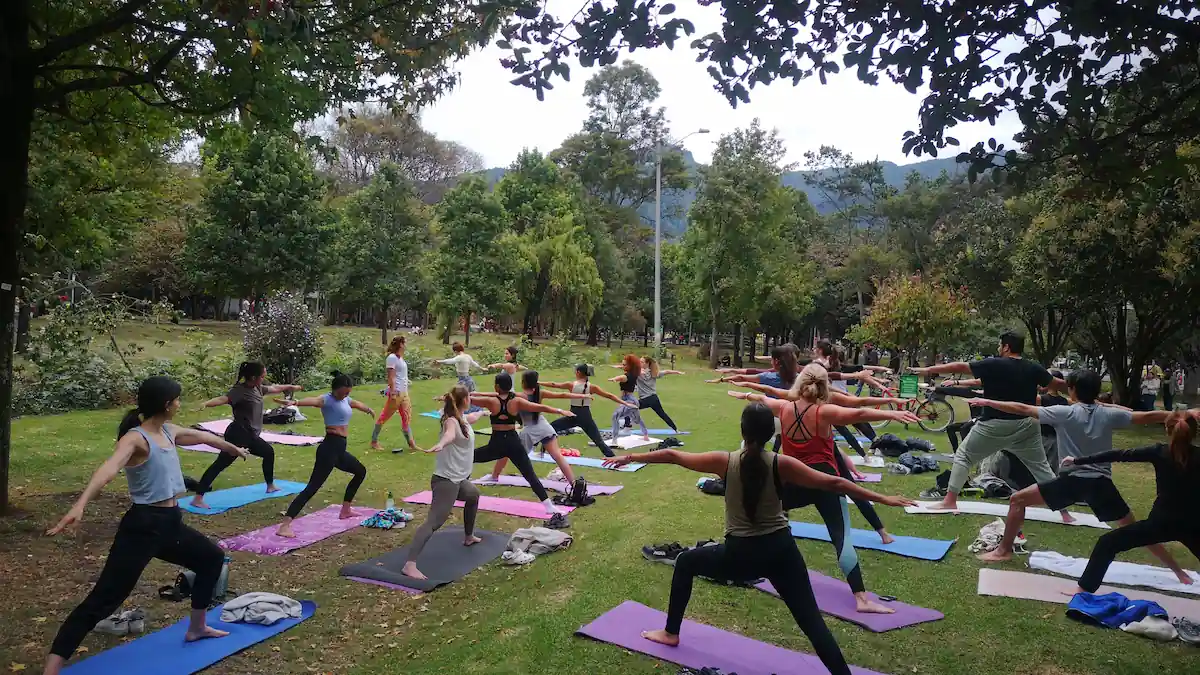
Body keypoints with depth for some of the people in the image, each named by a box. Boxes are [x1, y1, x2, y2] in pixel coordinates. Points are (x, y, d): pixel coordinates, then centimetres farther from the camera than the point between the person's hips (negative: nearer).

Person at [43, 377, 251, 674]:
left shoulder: (169, 432, 8)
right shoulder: (135, 438, -16)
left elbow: (204, 437, 28)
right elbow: (110, 468, -36)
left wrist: (234, 449, 46)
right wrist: (80, 504, -55)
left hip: (170, 523, 9)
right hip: (142, 526, -9)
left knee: (213, 557, 24)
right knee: (102, 601, -10)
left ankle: (197, 628, 41)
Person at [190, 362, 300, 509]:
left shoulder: (258, 388, 10)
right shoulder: (239, 390, -16)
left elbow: (274, 388, 29)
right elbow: (223, 399, -34)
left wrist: (290, 387, 46)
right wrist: (206, 403, -54)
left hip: (250, 436, 10)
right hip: (237, 435, -10)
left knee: (268, 452, 26)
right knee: (221, 463, -14)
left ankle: (270, 486, 43)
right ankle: (197, 498, -16)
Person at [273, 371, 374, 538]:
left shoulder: (346, 400, 15)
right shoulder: (327, 399, -10)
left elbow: (356, 404, 39)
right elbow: (314, 400, -34)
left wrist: (369, 410, 61)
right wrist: (296, 402, -57)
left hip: (340, 448, 10)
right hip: (330, 447, -10)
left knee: (361, 471, 27)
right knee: (312, 487, -16)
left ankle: (345, 510, 38)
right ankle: (284, 526, -22)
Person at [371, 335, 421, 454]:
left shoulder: (401, 358, 13)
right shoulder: (392, 357, -13)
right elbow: (391, 377, -17)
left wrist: (406, 391, 16)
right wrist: (393, 393, -20)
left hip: (404, 393, 9)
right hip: (396, 393, -9)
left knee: (407, 418, 8)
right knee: (384, 417, 3)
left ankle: (411, 444, 11)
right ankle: (374, 441, 14)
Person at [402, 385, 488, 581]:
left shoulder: (463, 419, 11)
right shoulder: (452, 421, -18)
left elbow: (472, 417, 38)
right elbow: (450, 434, -44)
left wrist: (482, 412, 60)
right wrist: (440, 445, -66)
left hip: (458, 480, 11)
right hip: (446, 480, -11)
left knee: (474, 495, 35)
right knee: (434, 521, -19)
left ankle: (468, 537, 52)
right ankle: (410, 565, -28)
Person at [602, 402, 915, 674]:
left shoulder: (725, 461, -9)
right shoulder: (782, 465, -8)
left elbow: (673, 456, -2)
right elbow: (833, 484, -8)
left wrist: (631, 457, 9)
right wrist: (882, 498, 1)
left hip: (740, 555, 0)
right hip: (781, 551, 1)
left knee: (685, 563, 24)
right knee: (812, 622, 6)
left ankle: (671, 633, 35)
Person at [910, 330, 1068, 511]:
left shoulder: (992, 365, -10)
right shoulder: (1034, 368, 1)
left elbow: (959, 367, -6)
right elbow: (1058, 385, 14)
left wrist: (928, 370, 2)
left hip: (995, 426, -4)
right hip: (1025, 425, 4)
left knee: (963, 456, 9)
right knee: (1041, 466, 18)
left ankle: (950, 500, 6)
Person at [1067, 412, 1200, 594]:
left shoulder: (1159, 452, -8)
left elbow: (1119, 455, -9)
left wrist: (1078, 460, -6)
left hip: (1161, 522, -3)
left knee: (1107, 543, 5)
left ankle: (1084, 590, 2)